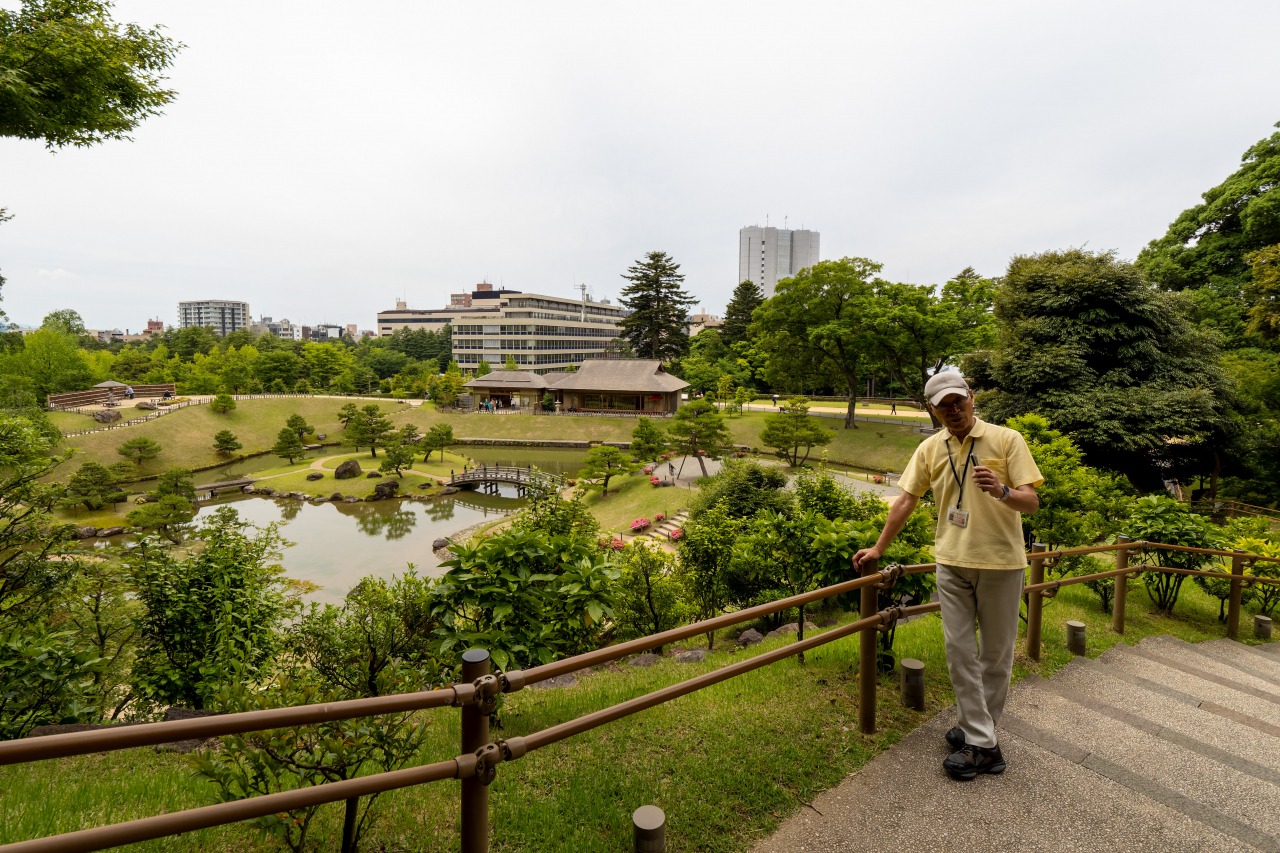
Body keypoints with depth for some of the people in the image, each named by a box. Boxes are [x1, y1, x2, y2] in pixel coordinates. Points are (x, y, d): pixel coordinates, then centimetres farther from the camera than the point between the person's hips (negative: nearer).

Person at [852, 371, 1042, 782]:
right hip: (952, 562, 3)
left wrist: (1002, 491, -31)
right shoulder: (929, 449, 3)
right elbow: (906, 500, 8)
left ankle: (980, 731, 25)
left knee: (996, 653, 10)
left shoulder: (1006, 440, -6)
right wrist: (878, 547, 9)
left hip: (1000, 563, -2)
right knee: (959, 651, 3)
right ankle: (982, 742, 15)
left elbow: (1031, 502, -9)